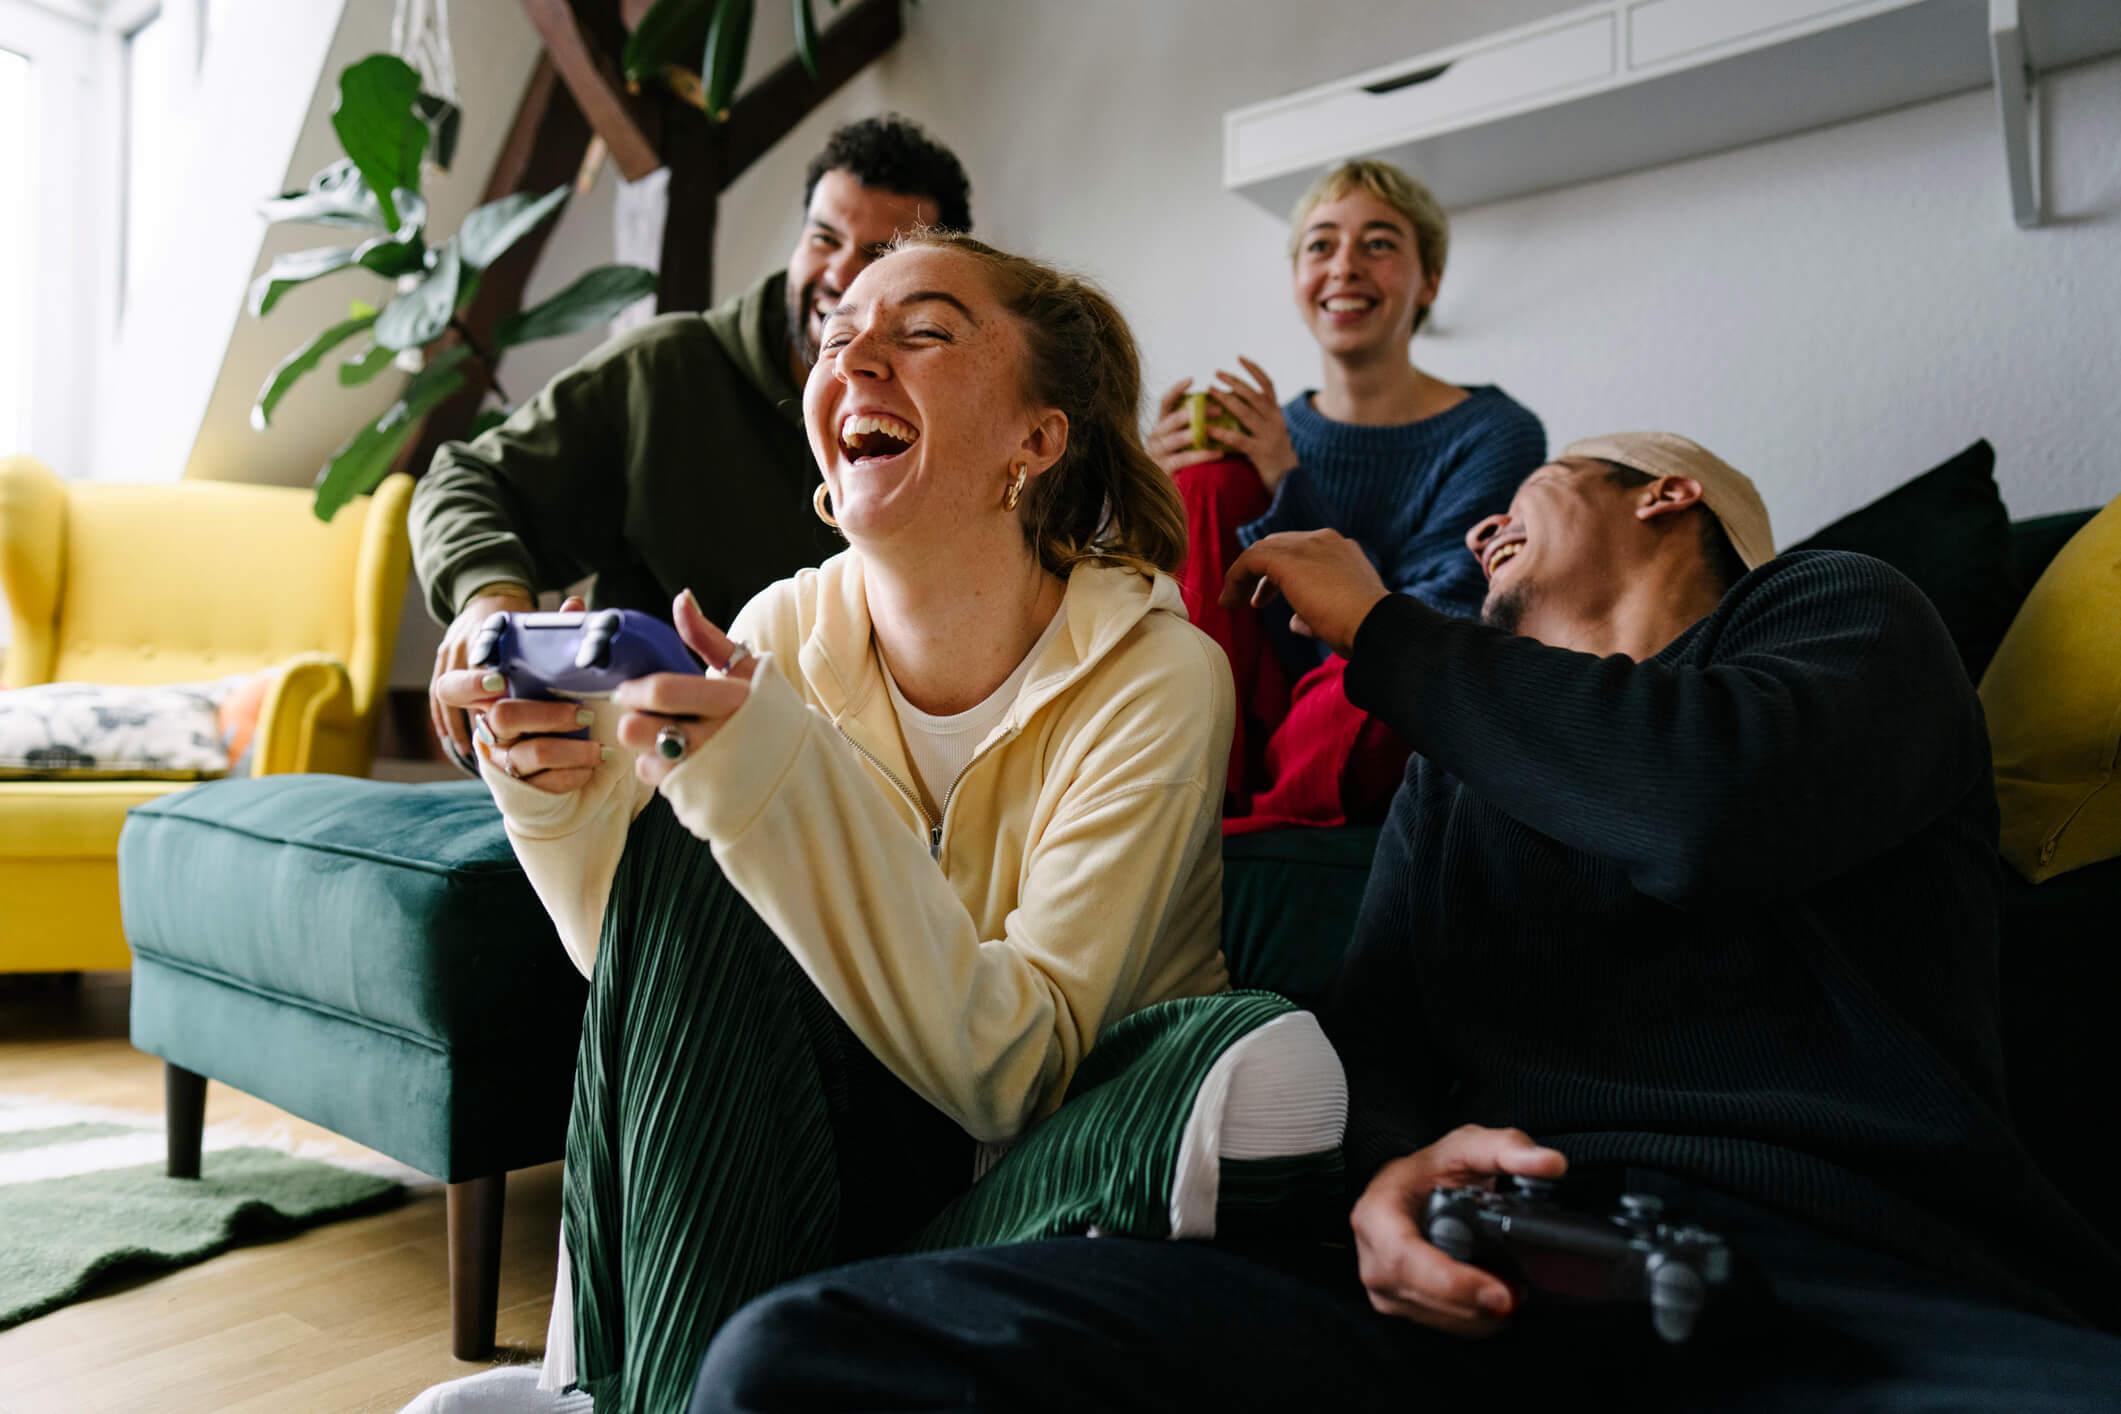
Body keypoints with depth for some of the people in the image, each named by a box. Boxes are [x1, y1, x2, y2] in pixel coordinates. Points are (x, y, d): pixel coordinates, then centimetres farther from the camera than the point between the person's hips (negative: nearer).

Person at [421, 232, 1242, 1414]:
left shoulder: (1157, 682, -19)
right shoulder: (789, 630, -6)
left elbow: (1020, 1070, -27)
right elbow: (640, 962, -3)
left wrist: (781, 774, -37)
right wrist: (561, 795, -23)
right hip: (805, 1144, 5)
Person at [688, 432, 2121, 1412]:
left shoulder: (1835, 609, 18)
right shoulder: (1458, 765, 31)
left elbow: (1709, 806, -7)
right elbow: (1375, 1035, 20)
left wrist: (1379, 627, 6)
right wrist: (1388, 1171, -6)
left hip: (1859, 1279, -4)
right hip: (1504, 1287, 5)